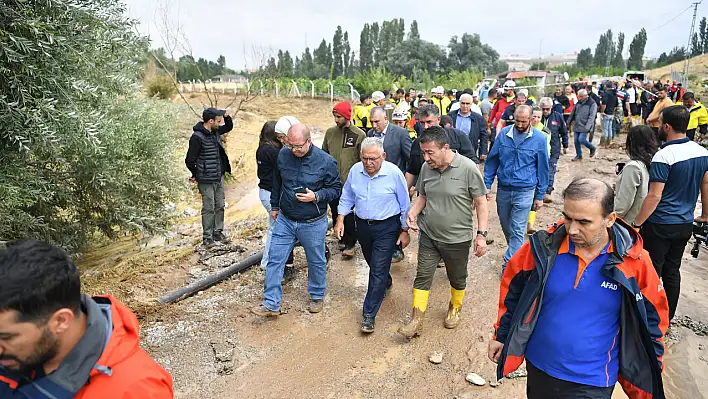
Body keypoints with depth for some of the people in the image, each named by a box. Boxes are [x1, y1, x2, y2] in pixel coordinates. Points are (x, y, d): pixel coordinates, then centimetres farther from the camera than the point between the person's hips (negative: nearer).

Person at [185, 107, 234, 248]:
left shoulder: (215, 132, 5)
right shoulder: (197, 137, -19)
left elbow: (229, 127, 25)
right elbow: (190, 160, -14)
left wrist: (227, 116, 4)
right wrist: (196, 176, -1)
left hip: (219, 178, 8)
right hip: (206, 181, -8)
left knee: (220, 206, 14)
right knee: (209, 209, 1)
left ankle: (218, 232, 28)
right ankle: (207, 237, 14)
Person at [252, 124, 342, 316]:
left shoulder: (326, 161, -15)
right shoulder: (283, 155, -3)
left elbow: (336, 188, -7)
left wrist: (316, 196, -23)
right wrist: (275, 206, 18)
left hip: (313, 224, -3)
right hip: (285, 220, 3)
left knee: (316, 261, 13)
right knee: (274, 259, 2)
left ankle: (317, 297, 37)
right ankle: (271, 304, 13)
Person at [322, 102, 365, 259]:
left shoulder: (359, 135, -6)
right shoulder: (330, 132, 5)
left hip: (349, 182, -4)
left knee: (348, 213, -1)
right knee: (335, 212, 13)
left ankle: (350, 244, 13)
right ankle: (342, 238, 32)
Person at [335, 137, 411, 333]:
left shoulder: (394, 173, -16)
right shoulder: (355, 170, -6)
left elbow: (404, 205, -6)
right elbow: (347, 197, 9)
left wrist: (405, 231, -3)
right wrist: (340, 219, 1)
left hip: (387, 227, -4)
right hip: (363, 225, 5)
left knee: (379, 269, -7)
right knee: (373, 263, 22)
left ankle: (369, 314, 2)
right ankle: (386, 284, 53)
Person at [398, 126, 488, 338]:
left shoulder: (468, 168, -18)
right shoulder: (426, 168, -4)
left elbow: (480, 202, -10)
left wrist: (481, 234, -13)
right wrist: (413, 212, -10)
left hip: (458, 238, -3)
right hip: (428, 235, 3)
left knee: (457, 279, 17)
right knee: (423, 277, 6)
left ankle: (455, 309, 44)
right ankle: (416, 320, 17)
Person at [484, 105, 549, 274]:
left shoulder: (539, 139, -6)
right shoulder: (503, 134, -2)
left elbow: (542, 169, 1)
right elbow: (492, 160, 5)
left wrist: (540, 196, 3)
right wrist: (487, 185, 2)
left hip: (525, 191, -3)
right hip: (503, 190, 3)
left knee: (517, 231, -4)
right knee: (506, 228, 17)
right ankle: (516, 253, 41)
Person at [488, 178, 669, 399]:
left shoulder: (634, 261, -15)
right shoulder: (543, 247, -15)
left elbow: (652, 321, -1)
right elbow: (513, 288, 0)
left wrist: (647, 378, 6)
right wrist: (501, 334, 6)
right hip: (538, 368, 2)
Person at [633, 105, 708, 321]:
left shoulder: (664, 156, -22)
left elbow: (654, 196, -23)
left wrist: (637, 223, -15)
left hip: (660, 225, -7)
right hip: (685, 224, 7)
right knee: (672, 271, 18)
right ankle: (668, 317, 29)